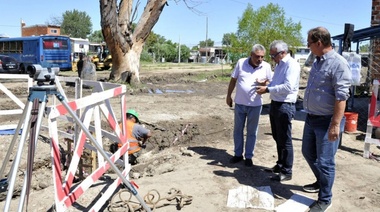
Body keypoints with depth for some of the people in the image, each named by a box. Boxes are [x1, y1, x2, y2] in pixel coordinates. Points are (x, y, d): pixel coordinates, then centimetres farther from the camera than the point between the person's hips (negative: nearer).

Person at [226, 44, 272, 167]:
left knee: (251, 132, 8)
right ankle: (238, 154, 26)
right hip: (239, 103, 1)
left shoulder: (266, 67, -6)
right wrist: (228, 96, 5)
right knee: (238, 129, 11)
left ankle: (249, 156, 21)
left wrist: (264, 83, -19)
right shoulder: (241, 63, -5)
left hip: (255, 105, -1)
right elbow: (233, 80, 4)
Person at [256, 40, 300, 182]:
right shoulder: (279, 65, 15)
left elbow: (288, 87, -25)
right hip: (275, 104, 9)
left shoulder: (292, 64, -14)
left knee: (285, 140, -1)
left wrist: (268, 89, -21)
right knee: (277, 138, 18)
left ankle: (286, 172, 10)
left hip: (285, 106, -9)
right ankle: (280, 165, 32)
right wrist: (265, 85, 2)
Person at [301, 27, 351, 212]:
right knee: (308, 153, 20)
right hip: (311, 118, 9)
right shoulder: (317, 61, 10)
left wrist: (336, 125, -25)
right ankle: (321, 182, 43)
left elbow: (341, 97, -22)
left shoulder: (338, 63, -18)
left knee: (325, 161, 1)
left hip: (326, 121, -9)